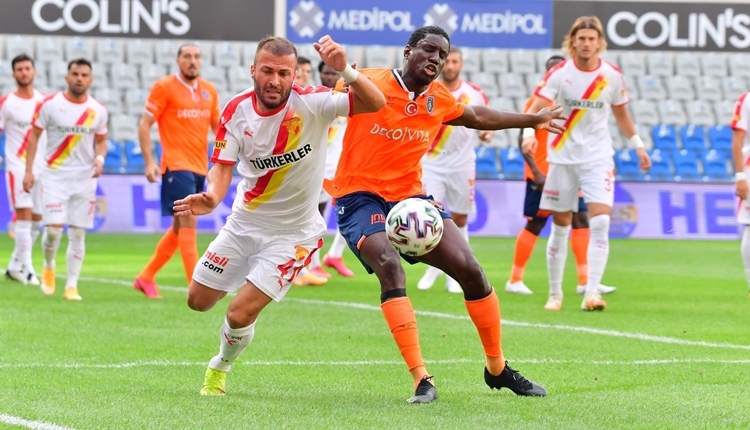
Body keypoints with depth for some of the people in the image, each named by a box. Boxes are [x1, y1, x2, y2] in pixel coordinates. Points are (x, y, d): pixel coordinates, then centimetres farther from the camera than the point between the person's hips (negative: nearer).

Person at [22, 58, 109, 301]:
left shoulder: (98, 110, 1)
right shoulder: (50, 104, -6)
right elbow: (34, 136, 1)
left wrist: (99, 158, -9)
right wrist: (29, 170, -4)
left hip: (85, 178, 2)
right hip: (55, 175, -2)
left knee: (78, 233, 1)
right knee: (54, 227, -12)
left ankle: (72, 286, 8)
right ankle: (48, 267, 18)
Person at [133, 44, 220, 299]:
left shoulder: (209, 90, 11)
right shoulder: (164, 87, -6)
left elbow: (217, 125, 20)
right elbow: (145, 125, -5)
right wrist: (149, 161, -13)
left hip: (199, 168, 7)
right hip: (176, 166, -7)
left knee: (179, 228, 13)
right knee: (188, 222, -13)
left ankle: (146, 278, 25)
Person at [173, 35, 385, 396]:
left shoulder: (311, 103, -21)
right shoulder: (237, 111, -10)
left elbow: (376, 103, -31)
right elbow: (223, 166, -13)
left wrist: (344, 71, -49)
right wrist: (211, 198, -36)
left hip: (292, 234, -4)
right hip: (243, 223, 5)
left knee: (240, 314, -14)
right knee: (198, 301, 15)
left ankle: (220, 369, 18)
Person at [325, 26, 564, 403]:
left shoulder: (439, 100, 6)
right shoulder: (369, 84, -11)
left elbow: (477, 117, 26)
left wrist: (531, 120, 36)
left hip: (410, 197, 6)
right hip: (360, 197, -5)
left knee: (469, 268, -6)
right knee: (390, 265, -31)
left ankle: (497, 369, 15)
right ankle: (421, 380, -31)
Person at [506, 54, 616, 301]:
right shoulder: (538, 100, -7)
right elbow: (523, 140, -11)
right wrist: (536, 172, -19)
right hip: (542, 175, -6)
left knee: (581, 220, -2)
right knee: (535, 225, -3)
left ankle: (585, 281, -1)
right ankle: (515, 280, 8)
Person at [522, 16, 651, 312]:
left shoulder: (612, 76, -1)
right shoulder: (560, 73, -8)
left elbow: (621, 114, 15)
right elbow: (535, 108, -19)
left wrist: (638, 145, 16)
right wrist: (528, 133, -37)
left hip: (598, 158, 1)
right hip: (563, 157, -1)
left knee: (600, 223, -15)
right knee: (560, 228, 5)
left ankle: (591, 293, -16)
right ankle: (555, 293, 17)